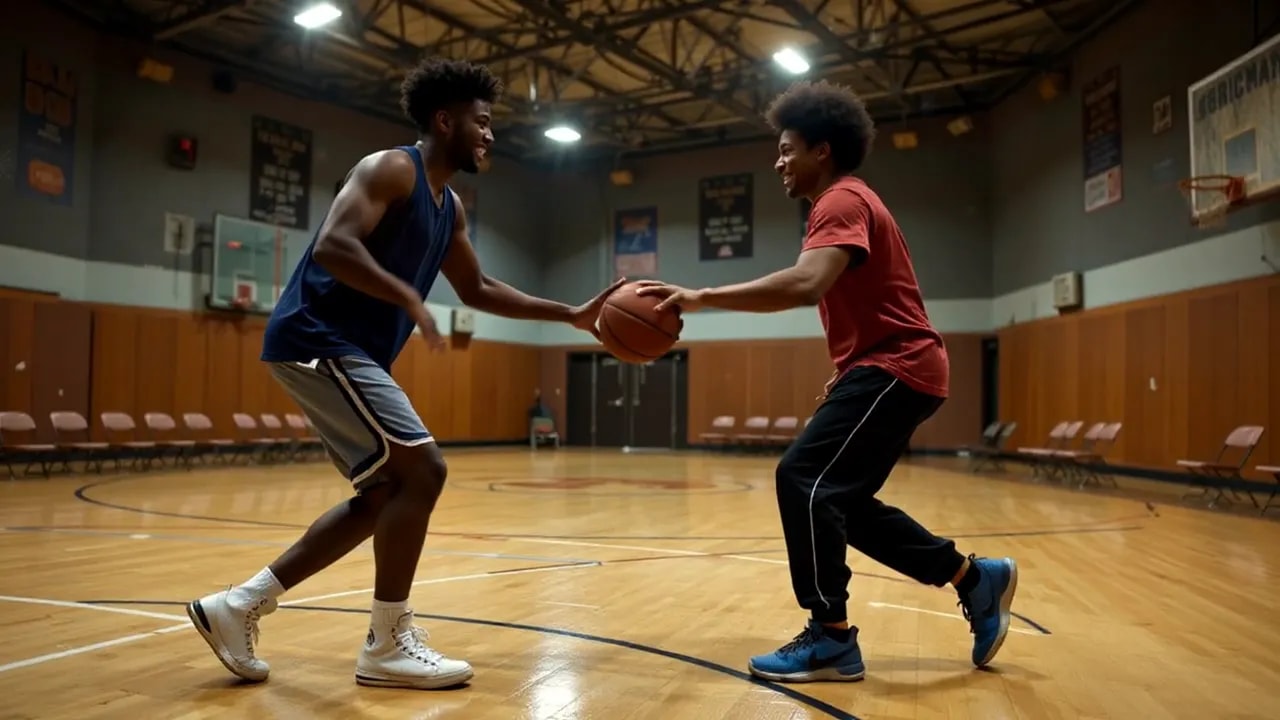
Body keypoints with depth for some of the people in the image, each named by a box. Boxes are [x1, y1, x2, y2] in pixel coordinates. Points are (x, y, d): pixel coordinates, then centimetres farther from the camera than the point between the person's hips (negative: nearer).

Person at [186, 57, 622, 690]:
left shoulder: (450, 208, 18)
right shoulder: (390, 169, -10)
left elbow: (478, 291, 24)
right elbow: (332, 246, -25)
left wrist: (570, 315, 18)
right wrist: (409, 298, -28)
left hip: (350, 351, 10)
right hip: (317, 340, -10)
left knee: (385, 495, 11)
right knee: (421, 469, -14)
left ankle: (239, 605, 17)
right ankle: (388, 645, -2)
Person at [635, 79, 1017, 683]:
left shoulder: (842, 201, -13)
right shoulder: (843, 206, 21)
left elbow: (805, 284, -32)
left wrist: (700, 298, -34)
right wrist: (843, 377, 21)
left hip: (893, 369, -11)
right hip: (887, 368, 11)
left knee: (803, 479, -16)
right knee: (842, 500, 11)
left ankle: (831, 641, -8)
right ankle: (977, 578, 21)